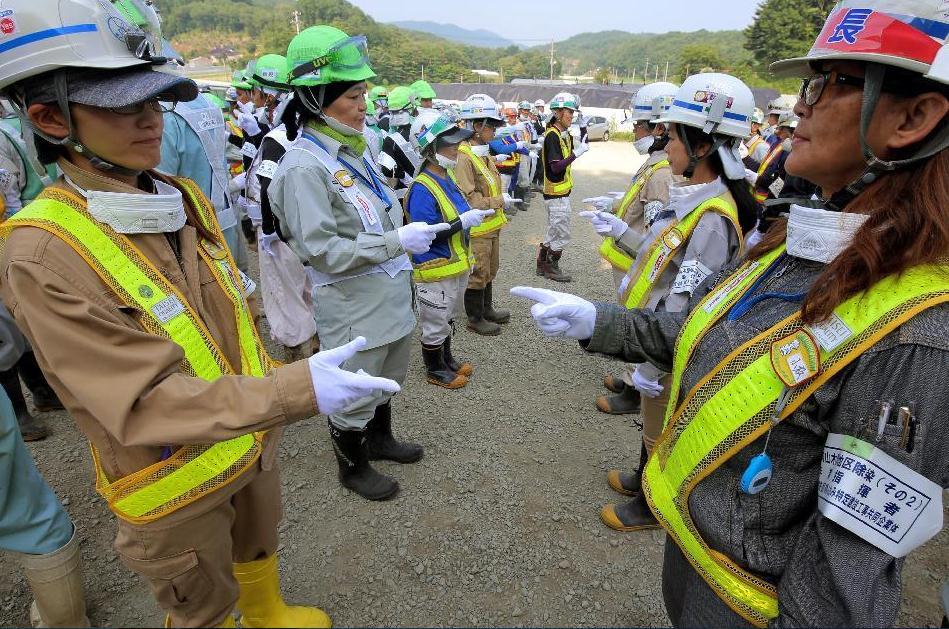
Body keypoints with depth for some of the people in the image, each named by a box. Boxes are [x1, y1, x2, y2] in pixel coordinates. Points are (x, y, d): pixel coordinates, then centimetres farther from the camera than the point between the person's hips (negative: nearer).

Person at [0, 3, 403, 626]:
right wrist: (298, 389, -40)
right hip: (176, 486, -6)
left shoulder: (182, 196, -4)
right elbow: (146, 404, -31)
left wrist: (270, 379, 12)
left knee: (259, 547, 32)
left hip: (253, 441, 7)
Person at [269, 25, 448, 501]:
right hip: (352, 305, -8)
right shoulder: (304, 165, -21)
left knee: (386, 377, 26)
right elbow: (323, 251, -26)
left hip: (388, 294, 9)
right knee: (354, 394, 12)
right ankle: (353, 468, 36)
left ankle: (380, 438, 50)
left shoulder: (352, 148, 6)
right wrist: (398, 241, -26)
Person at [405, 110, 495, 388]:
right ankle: (435, 370, 28)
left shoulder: (446, 179, 6)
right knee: (435, 325, 9)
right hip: (435, 271, -9)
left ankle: (446, 359, 43)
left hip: (455, 266, 9)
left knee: (446, 318, 25)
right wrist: (464, 221, -27)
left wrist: (474, 214, 6)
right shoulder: (422, 189, -23)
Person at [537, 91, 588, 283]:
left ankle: (542, 264, 27)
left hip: (561, 191, 10)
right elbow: (556, 167, -24)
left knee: (553, 232, 17)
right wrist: (576, 153, -28)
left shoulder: (564, 135, 13)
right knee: (562, 236, -2)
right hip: (557, 194, -10)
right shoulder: (552, 135, -17)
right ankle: (551, 267, 11)